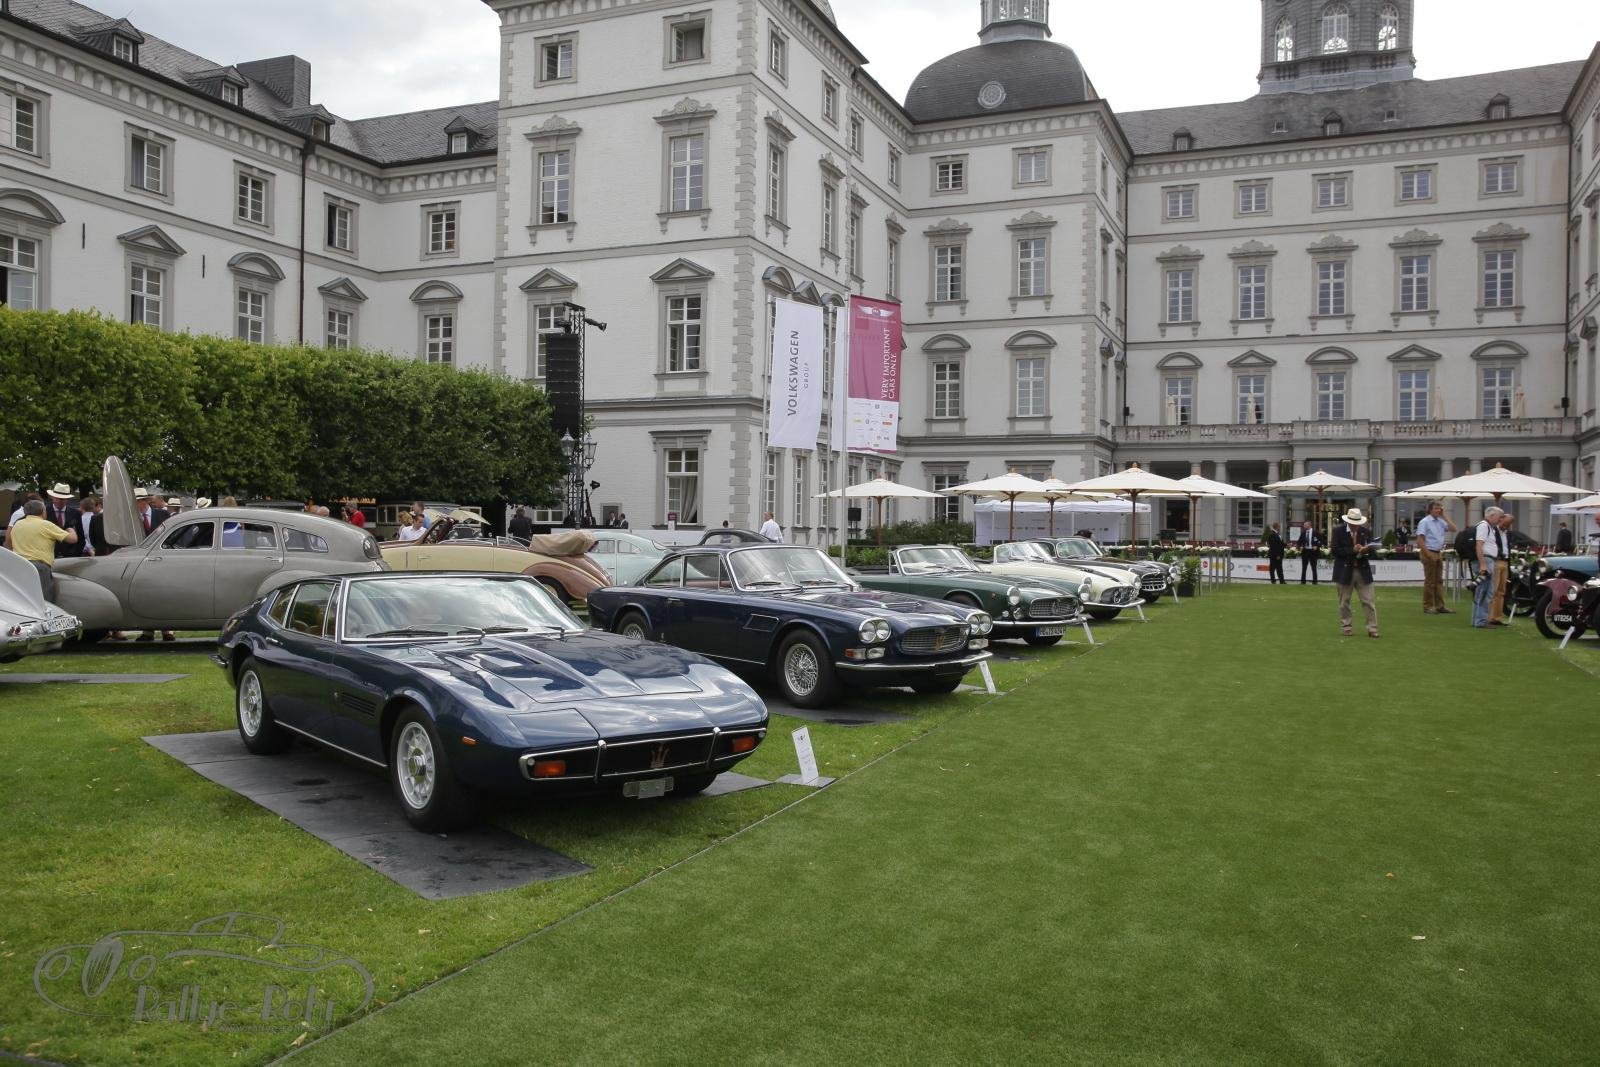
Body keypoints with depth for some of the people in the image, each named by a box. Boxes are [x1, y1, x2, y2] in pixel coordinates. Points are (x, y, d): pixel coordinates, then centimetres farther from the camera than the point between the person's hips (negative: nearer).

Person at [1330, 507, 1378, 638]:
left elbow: (1371, 550, 7)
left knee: (1369, 601, 0)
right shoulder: (1338, 530, -4)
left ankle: (1372, 628, 4)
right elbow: (1335, 551, -10)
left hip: (1363, 571, 2)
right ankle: (1345, 627, 17)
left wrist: (1365, 550, -16)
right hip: (1345, 571, -2)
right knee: (1344, 601, 7)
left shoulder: (1365, 531, 4)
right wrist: (1352, 550, -20)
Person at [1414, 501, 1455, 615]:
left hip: (1439, 553, 7)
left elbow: (1453, 529, 2)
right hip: (1429, 553, -7)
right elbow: (1420, 540, -14)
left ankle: (1439, 606, 14)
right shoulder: (1425, 522, -9)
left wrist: (1444, 516, 2)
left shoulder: (1441, 521, 12)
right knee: (1430, 581, -3)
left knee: (1439, 580, 9)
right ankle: (1428, 607, 3)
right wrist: (1428, 554, -19)